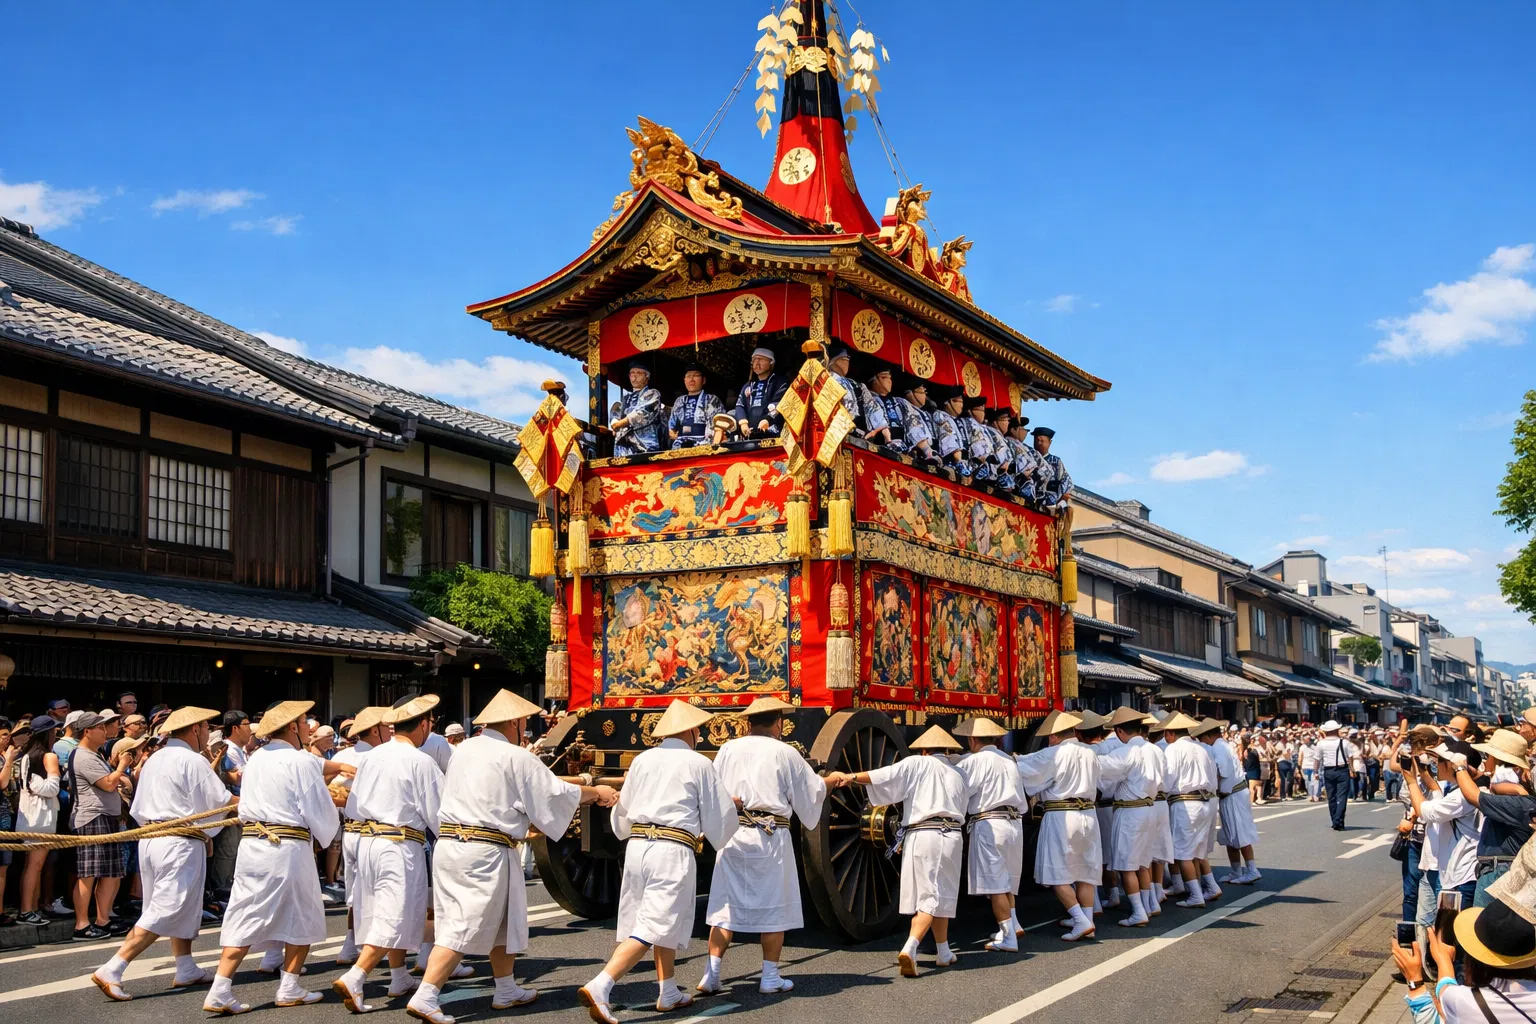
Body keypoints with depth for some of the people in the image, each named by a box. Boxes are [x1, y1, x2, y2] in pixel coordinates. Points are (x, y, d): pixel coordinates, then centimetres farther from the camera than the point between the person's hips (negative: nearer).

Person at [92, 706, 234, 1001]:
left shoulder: (154, 760, 15)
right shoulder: (193, 761, -10)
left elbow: (138, 808, 18)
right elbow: (222, 801, -10)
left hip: (149, 839, 9)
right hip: (179, 842, -9)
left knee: (185, 908, 18)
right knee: (163, 912, -7)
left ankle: (186, 970, 22)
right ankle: (111, 971, -12)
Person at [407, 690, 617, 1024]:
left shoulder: (464, 750, 12)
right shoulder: (517, 758, -9)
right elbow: (556, 792, -2)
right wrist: (597, 792, 14)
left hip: (448, 843, 8)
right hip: (487, 851, -8)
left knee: (501, 919, 21)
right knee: (464, 928, -4)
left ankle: (507, 990, 31)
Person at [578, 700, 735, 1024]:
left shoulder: (642, 759, 12)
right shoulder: (699, 763, 1)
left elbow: (623, 809, 19)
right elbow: (720, 813, 6)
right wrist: (721, 837, 29)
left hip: (637, 846, 6)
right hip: (674, 850, -6)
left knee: (669, 921, 21)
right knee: (653, 926, -7)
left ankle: (668, 992, 28)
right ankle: (599, 987, -20)